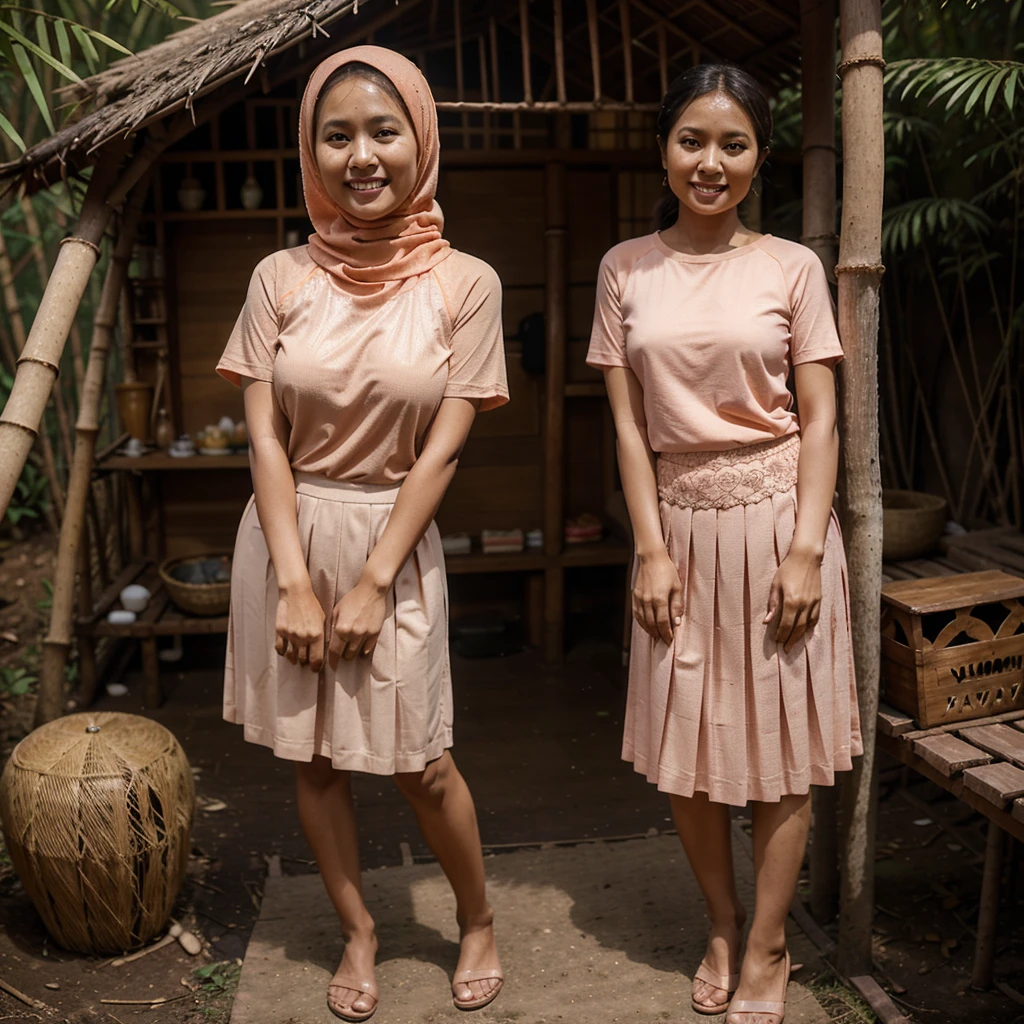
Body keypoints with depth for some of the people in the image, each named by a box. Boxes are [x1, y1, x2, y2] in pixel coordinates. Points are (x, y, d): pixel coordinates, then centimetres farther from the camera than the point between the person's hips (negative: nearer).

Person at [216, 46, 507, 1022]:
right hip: (289, 534, 2)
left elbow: (444, 447, -9)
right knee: (313, 754, 11)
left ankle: (478, 921, 30)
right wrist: (295, 581, -11)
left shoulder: (464, 283, -6)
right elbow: (263, 436, -4)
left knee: (420, 761, 3)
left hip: (396, 539, -2)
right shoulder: (281, 278, -2)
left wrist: (372, 583, -12)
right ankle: (357, 933, 32)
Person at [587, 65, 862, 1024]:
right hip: (681, 522, 2)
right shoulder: (626, 269, 4)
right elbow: (628, 422, 2)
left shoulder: (790, 266, 0)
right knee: (684, 750, 8)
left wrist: (806, 550, -11)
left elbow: (819, 421, -2)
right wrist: (652, 548, -4)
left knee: (782, 748, 5)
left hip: (778, 519, -1)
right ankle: (721, 927, 31)